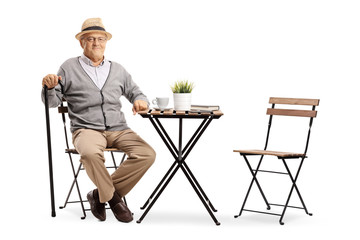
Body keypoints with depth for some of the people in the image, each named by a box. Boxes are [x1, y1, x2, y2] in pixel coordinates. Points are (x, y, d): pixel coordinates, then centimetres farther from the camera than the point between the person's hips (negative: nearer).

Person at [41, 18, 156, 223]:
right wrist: (49, 87, -15)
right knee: (90, 153, -38)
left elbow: (136, 93, 23)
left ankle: (101, 194, -7)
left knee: (147, 154, -21)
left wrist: (141, 101, -2)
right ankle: (113, 197, -10)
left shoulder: (118, 70, 19)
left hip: (118, 129, 4)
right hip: (86, 128, -3)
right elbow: (53, 102, 7)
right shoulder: (69, 67, 10)